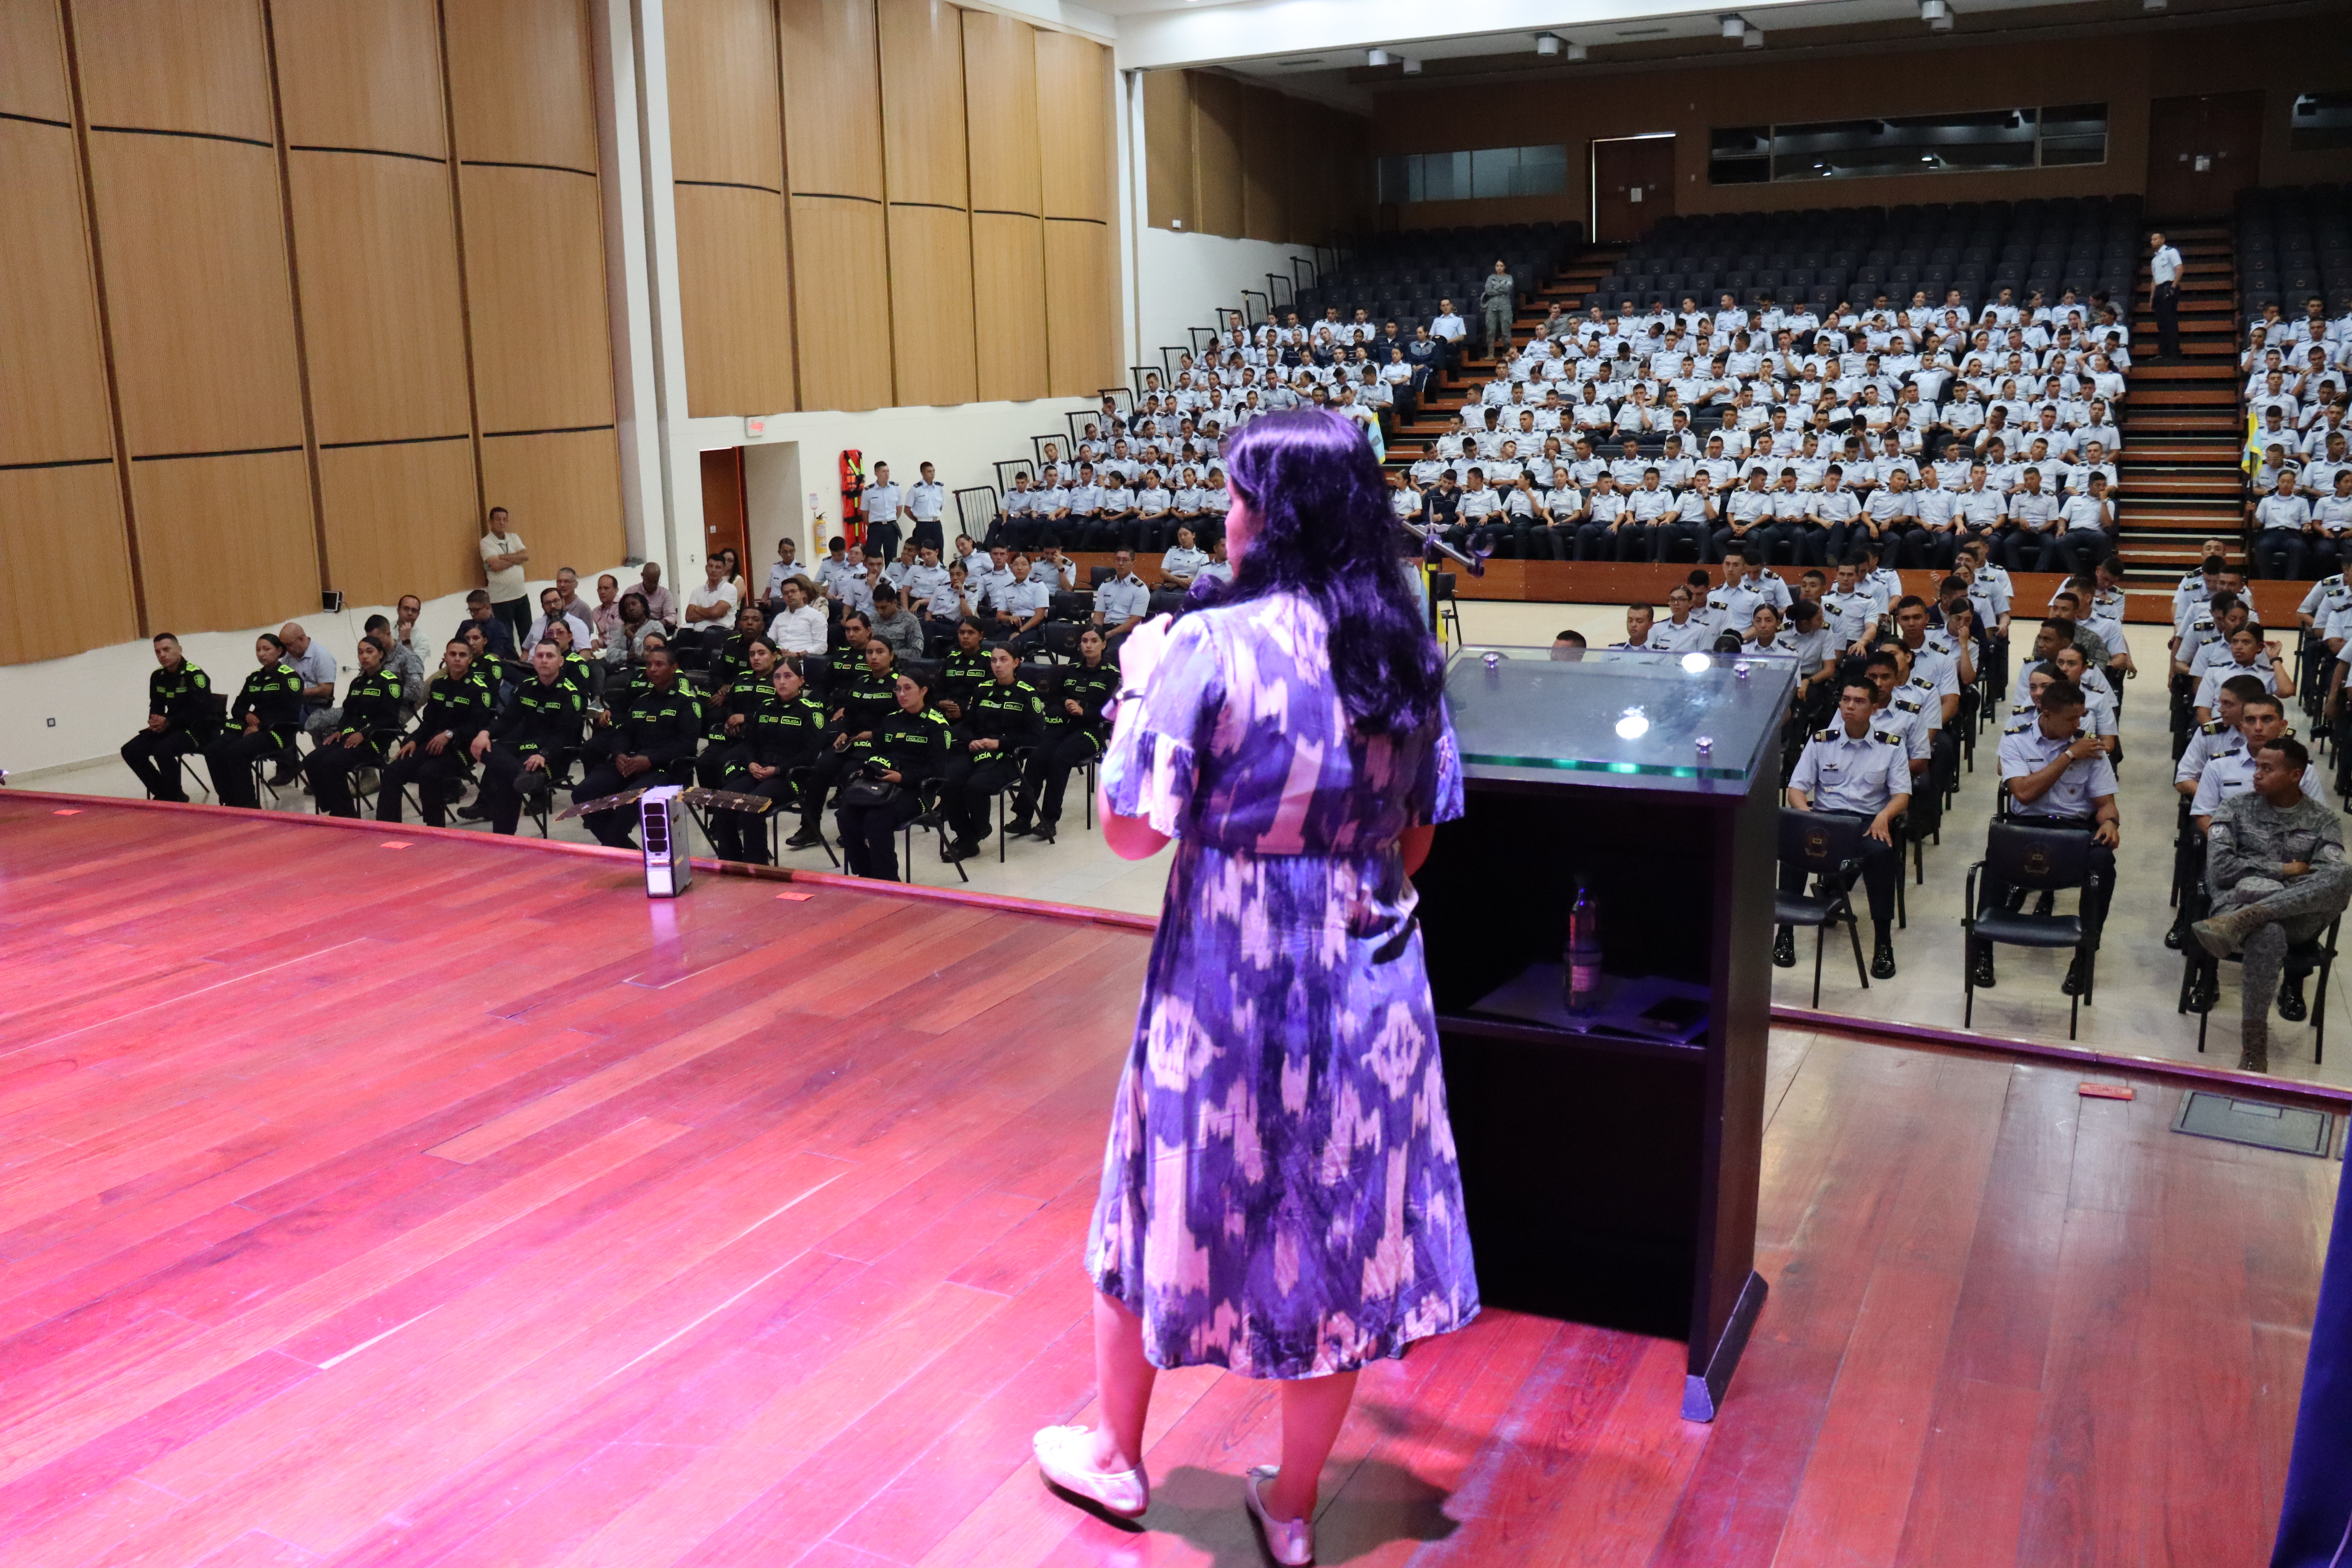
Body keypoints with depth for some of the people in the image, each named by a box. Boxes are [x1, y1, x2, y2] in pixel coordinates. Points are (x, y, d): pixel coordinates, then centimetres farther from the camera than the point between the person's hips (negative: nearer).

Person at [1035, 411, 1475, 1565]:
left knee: (1173, 1201, 17)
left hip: (1227, 981, -4)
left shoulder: (1211, 645, -18)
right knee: (1339, 1231, 14)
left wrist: (1140, 686, -3)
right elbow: (1421, 831, 7)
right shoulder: (1404, 650, 0)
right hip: (1369, 980, 4)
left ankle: (1116, 1455, 37)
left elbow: (1133, 829, -16)